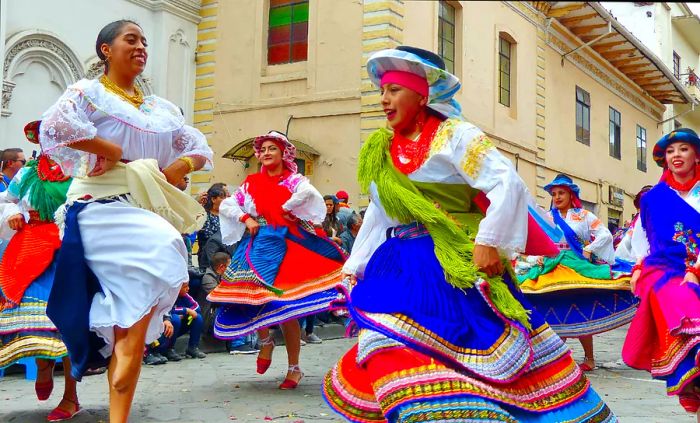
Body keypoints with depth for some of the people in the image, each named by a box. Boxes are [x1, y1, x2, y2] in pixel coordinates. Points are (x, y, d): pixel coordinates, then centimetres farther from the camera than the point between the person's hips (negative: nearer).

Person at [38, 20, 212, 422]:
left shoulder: (161, 108, 22)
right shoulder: (89, 92, 4)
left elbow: (201, 149, 20)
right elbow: (55, 126, -17)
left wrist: (180, 166, -1)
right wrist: (113, 152, -11)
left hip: (148, 213, 6)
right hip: (104, 209, -6)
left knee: (134, 315, -3)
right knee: (159, 257, -30)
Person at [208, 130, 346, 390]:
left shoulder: (293, 180, -2)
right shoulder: (252, 184, 12)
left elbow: (308, 193, -25)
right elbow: (225, 206, 11)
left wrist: (286, 208, -12)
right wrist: (245, 218, -4)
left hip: (284, 246, -4)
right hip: (257, 244, 4)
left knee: (285, 307, -2)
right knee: (251, 295, -12)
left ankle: (294, 368, 10)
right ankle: (265, 342, 19)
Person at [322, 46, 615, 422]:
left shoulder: (453, 135, -5)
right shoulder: (380, 152, 13)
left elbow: (509, 184, -14)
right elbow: (377, 217, 20)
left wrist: (488, 241, -20)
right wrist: (353, 268, 18)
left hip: (459, 265, -5)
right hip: (400, 269, 5)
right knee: (393, 353, -12)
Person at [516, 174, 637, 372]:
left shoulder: (584, 216, 5)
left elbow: (605, 235, -2)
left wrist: (589, 250, -11)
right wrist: (536, 257, -11)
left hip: (579, 268, -2)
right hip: (553, 270, 3)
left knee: (581, 314, -4)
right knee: (557, 313, 2)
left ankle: (589, 357, 8)